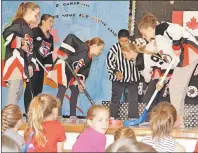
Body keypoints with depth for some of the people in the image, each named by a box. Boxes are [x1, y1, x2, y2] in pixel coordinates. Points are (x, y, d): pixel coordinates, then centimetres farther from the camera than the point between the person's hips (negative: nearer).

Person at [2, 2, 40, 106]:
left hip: (22, 64, 10)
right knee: (14, 94, -15)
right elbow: (7, 34, -25)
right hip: (14, 62, -10)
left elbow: (30, 49, 22)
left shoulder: (28, 29, 23)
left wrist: (31, 65, 10)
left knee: (18, 93, 11)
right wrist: (20, 43, -30)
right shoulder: (19, 23, -6)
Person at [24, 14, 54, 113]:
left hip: (41, 65, 8)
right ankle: (28, 112, -9)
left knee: (39, 89, 8)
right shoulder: (34, 31, -8)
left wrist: (50, 66, 12)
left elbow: (50, 53, 19)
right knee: (30, 88, -9)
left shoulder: (50, 37, 16)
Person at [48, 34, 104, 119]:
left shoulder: (89, 59, 10)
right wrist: (64, 52, -28)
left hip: (71, 74, 10)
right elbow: (71, 37, -27)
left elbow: (83, 72, 9)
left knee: (76, 91, 7)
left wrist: (80, 81, -9)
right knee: (62, 90, -18)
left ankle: (73, 116, 12)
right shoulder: (83, 47, -17)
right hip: (63, 67, -10)